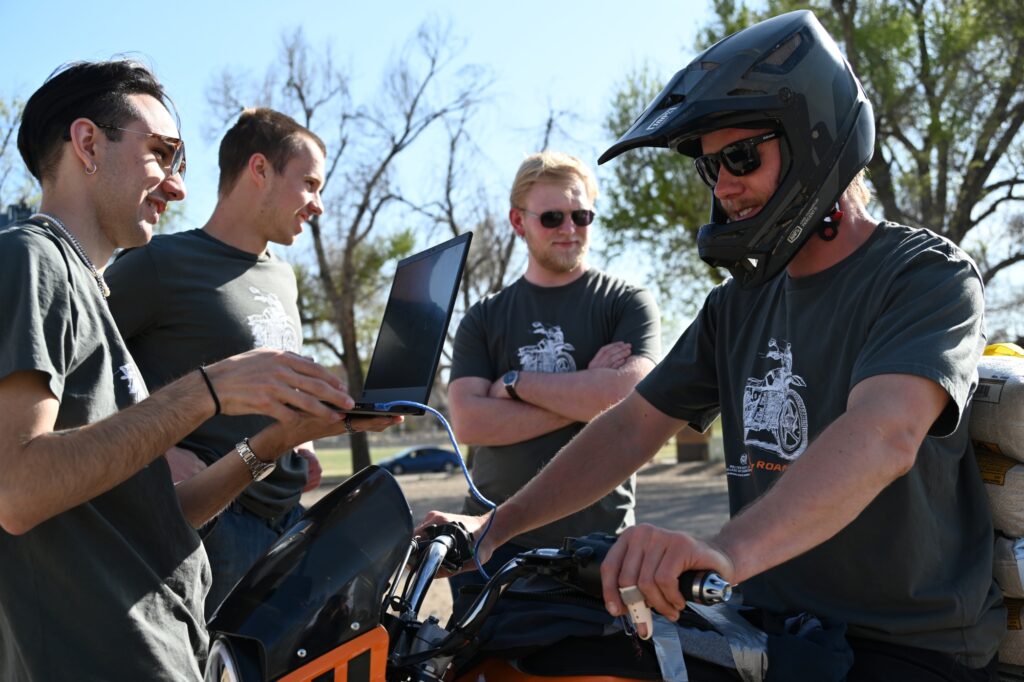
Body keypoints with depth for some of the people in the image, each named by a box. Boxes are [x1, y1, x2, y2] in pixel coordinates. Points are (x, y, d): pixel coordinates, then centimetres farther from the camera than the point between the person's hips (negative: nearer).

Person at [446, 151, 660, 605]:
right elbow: (468, 422, -6)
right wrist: (584, 395, -12)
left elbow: (627, 394, -15)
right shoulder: (483, 319, 9)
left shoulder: (627, 303, 4)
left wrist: (514, 382, -7)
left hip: (597, 539, -2)